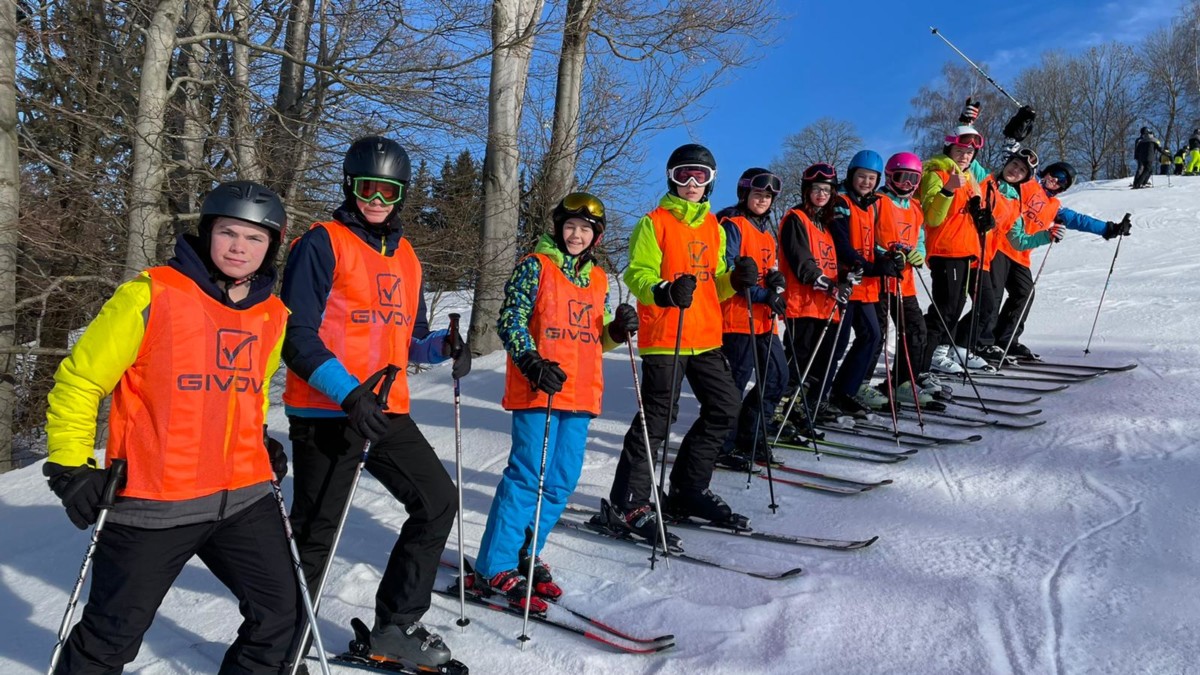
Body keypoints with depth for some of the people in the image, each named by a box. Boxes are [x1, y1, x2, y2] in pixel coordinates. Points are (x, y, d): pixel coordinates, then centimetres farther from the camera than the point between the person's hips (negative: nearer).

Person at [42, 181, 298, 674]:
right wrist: (71, 466, -7)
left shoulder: (273, 316, 6)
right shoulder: (151, 295, -10)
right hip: (153, 504, -5)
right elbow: (79, 379, -5)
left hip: (244, 498, 5)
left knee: (279, 614, 10)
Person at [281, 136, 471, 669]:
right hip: (326, 413, -7)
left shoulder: (405, 255, 15)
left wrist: (442, 346, -3)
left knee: (438, 502, 7)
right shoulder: (323, 244, -5)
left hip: (388, 411, 7)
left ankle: (395, 628, 21)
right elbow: (297, 336, -12)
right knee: (315, 533, 1)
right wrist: (348, 392, -23)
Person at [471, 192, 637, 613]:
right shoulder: (535, 266, -1)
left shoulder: (598, 278, 17)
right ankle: (495, 567, 2)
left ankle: (526, 555, 24)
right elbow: (510, 322, -7)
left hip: (580, 394, 6)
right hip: (536, 391, -6)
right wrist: (533, 363, -22)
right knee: (528, 476, -9)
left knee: (563, 481, 9)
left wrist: (618, 330, 1)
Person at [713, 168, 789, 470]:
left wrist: (775, 278, -2)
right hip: (737, 315, -9)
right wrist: (764, 294, -19)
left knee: (777, 377, 11)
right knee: (736, 381, -6)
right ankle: (722, 446, 6)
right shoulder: (733, 225, -8)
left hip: (764, 318, 9)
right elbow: (728, 270, -16)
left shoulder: (766, 227, 18)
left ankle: (749, 437, 24)